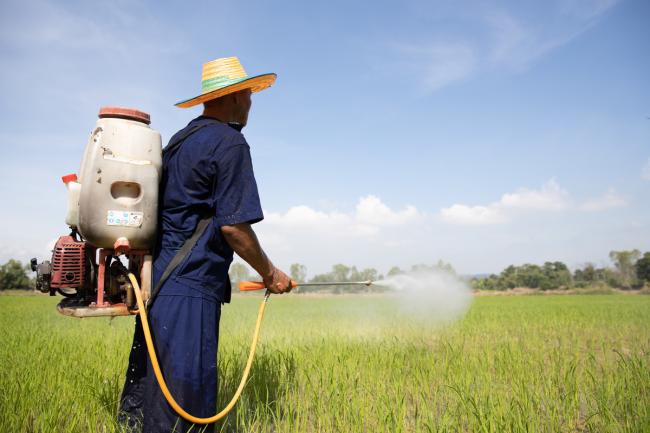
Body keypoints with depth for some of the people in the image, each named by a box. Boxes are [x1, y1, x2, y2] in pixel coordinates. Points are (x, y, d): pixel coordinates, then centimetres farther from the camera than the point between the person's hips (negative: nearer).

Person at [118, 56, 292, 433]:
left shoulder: (179, 141, 18)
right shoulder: (230, 143, -10)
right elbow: (233, 226, -16)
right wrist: (270, 273, -2)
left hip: (158, 279, 10)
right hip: (190, 288, -10)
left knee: (146, 395, 16)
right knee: (185, 399, -3)